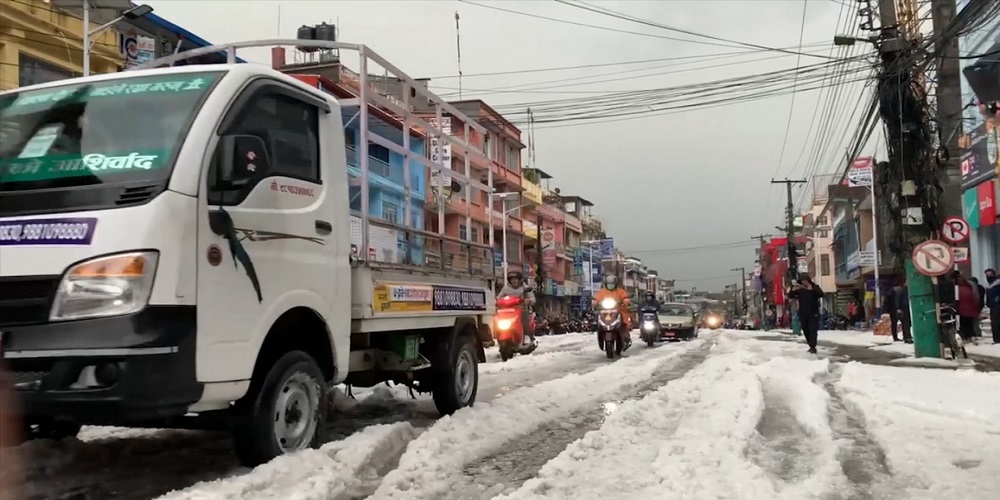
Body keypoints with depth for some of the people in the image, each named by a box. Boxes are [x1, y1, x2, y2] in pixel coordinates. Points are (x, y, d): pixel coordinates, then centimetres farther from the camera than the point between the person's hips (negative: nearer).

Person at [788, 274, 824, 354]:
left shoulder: (815, 287, -3)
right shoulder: (799, 289, 5)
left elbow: (821, 294, -20)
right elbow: (790, 296, 0)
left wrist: (812, 289, -36)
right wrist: (793, 290, -22)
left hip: (813, 313, -4)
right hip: (803, 313, 4)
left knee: (813, 330, -10)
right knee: (806, 331, 9)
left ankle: (813, 347, -11)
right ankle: (811, 346, 20)